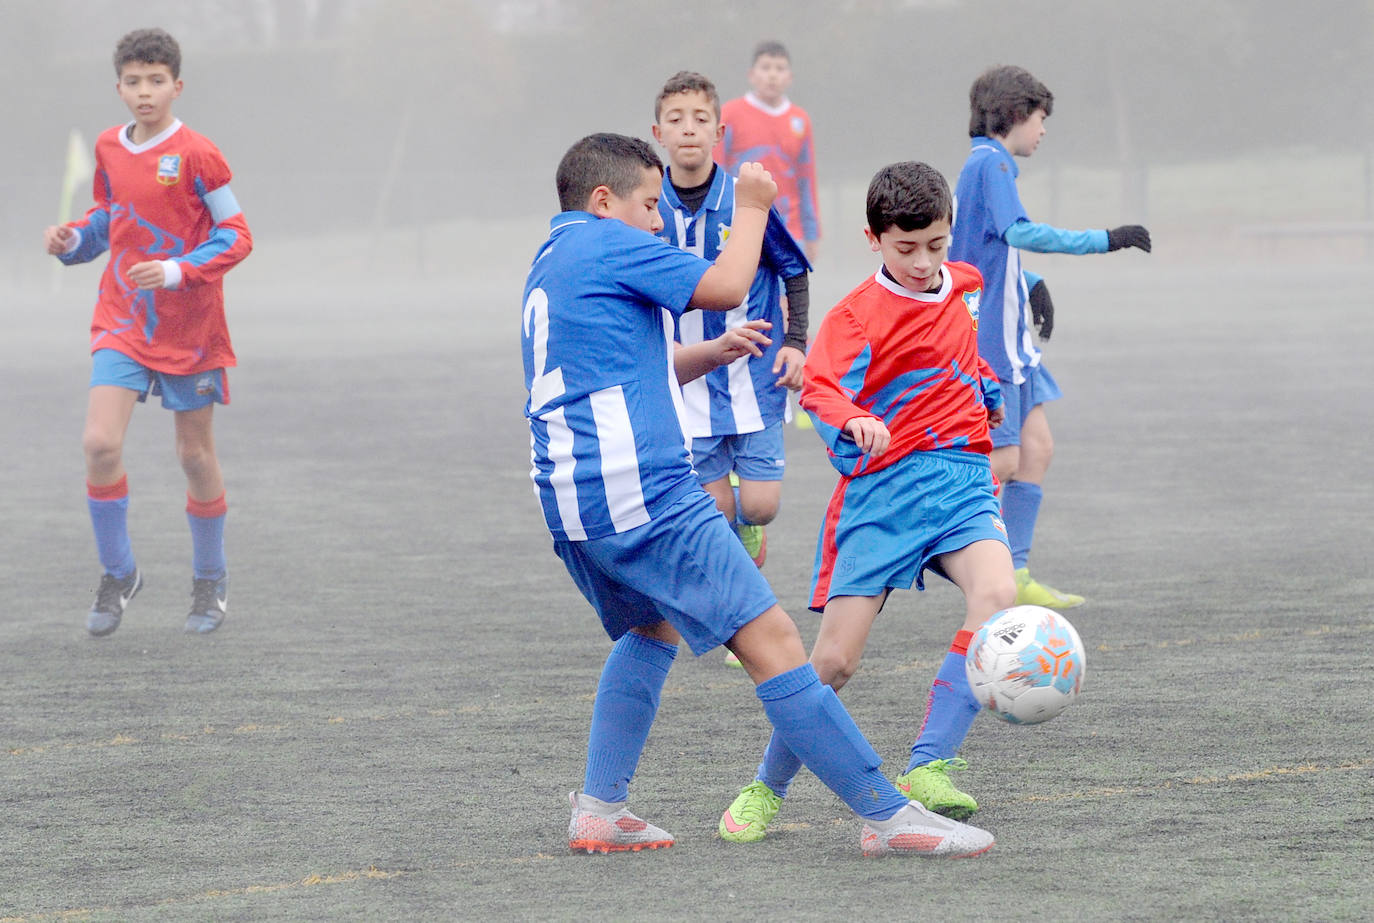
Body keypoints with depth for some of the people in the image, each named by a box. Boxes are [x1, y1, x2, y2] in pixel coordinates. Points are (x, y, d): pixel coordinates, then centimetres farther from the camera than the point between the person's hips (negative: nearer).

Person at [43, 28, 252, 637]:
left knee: (196, 455, 7)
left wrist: (177, 272, -22)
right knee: (99, 444, -13)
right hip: (122, 324, 3)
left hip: (190, 329, -3)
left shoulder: (196, 155, -11)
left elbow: (236, 236, -9)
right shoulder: (109, 150, 4)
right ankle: (118, 575, 3)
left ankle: (210, 580, 26)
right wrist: (74, 241, 1)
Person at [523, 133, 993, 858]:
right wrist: (751, 207, 4)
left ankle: (598, 810, 20)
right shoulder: (608, 244, -4)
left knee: (651, 629, 31)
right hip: (640, 495, -10)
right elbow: (725, 286, -10)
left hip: (568, 500, 10)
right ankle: (888, 816, -12)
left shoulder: (549, 266, 23)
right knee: (771, 639, -9)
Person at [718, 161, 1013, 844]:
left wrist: (985, 387, 33)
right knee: (836, 658, -9)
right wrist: (851, 421, -47)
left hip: (960, 479, 4)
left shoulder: (965, 285, 12)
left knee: (996, 594, -27)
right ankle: (766, 788, 15)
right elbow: (819, 389, -28)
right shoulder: (858, 314, -9)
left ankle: (926, 769, -26)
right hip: (882, 485, -4)